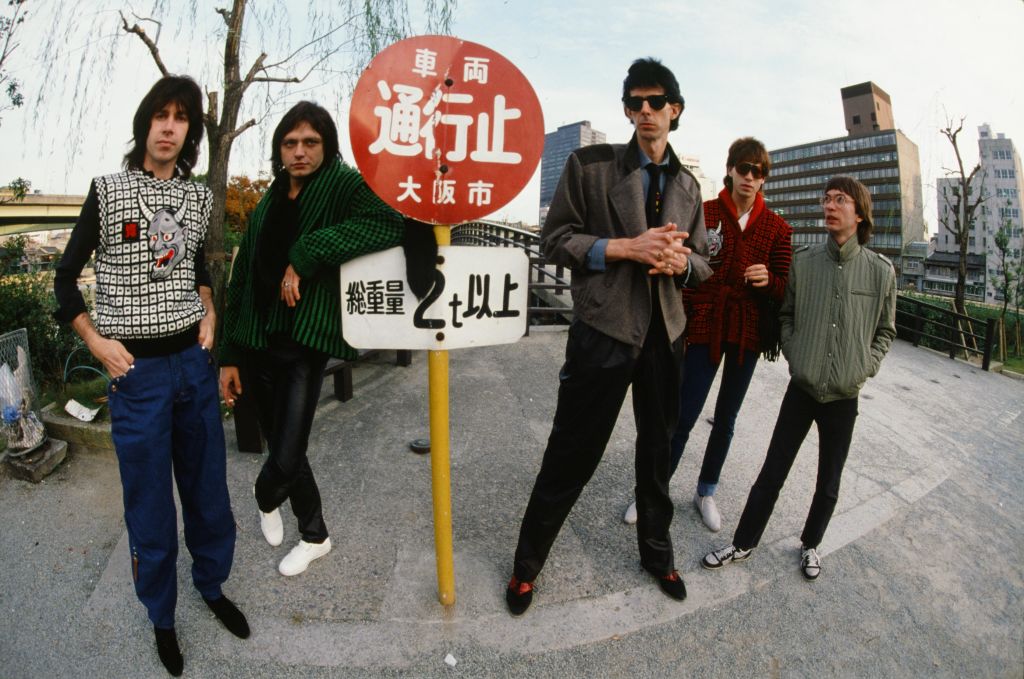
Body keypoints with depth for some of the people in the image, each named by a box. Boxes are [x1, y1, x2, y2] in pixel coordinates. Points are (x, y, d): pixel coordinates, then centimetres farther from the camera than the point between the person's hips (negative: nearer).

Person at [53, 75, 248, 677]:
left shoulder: (199, 197, 7)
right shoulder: (107, 192, -3)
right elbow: (67, 278, 3)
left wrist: (209, 314, 7)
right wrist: (98, 342, -6)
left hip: (194, 361, 3)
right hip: (137, 370, -3)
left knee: (208, 488, 13)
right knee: (150, 502, 8)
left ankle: (213, 586, 37)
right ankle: (162, 616, 30)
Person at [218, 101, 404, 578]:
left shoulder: (344, 186, -6)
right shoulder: (270, 202, 10)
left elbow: (389, 222, -29)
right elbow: (241, 278, 12)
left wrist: (306, 254, -27)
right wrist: (229, 355, 10)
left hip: (304, 346, -5)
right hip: (256, 342, 5)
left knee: (286, 456, -4)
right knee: (284, 447, 13)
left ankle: (266, 498, 33)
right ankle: (314, 536, 35)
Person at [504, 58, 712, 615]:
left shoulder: (688, 186, 14)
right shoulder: (589, 165, -1)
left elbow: (701, 262, 18)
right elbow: (555, 241, -6)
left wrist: (681, 260, -7)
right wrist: (626, 247, -18)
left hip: (664, 331, 5)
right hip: (603, 328, -5)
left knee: (657, 449, 18)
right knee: (572, 453, 1)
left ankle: (656, 552, 40)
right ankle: (527, 564, 23)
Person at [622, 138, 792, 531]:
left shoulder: (776, 228, 3)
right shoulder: (704, 213, -2)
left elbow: (783, 288, 5)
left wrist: (768, 280, -18)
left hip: (748, 333, 3)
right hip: (706, 327, -3)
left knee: (726, 418, 14)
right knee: (683, 416, -4)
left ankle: (706, 493, 31)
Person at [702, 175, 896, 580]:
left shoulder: (881, 271, -4)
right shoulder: (803, 261, -3)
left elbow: (885, 330, 9)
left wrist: (866, 368, -3)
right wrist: (794, 354, -2)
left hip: (844, 396, 0)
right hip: (801, 388, 0)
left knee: (829, 483, 15)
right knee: (772, 474, 6)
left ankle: (810, 544, 39)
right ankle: (743, 543, 24)